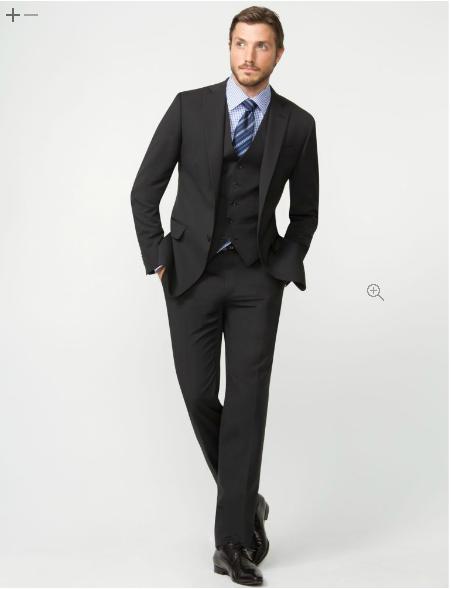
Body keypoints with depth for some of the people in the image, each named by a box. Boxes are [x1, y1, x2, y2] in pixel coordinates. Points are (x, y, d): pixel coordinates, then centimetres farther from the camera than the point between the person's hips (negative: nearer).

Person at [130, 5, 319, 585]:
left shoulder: (297, 124, 2)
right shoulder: (189, 107, 0)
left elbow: (304, 212, 12)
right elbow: (145, 190, 3)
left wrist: (283, 269, 0)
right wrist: (159, 262, -2)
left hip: (257, 279, 0)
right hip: (191, 273, 1)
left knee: (247, 402, -4)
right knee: (199, 397, 2)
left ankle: (233, 538, 4)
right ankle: (246, 502, 25)